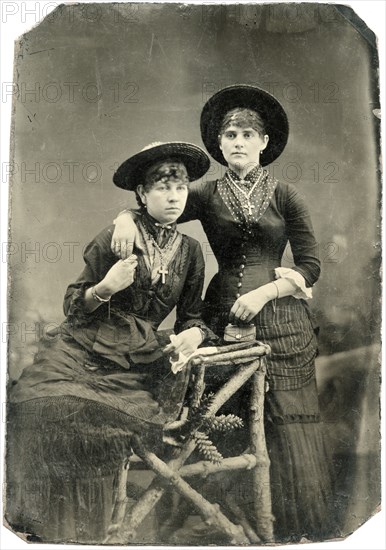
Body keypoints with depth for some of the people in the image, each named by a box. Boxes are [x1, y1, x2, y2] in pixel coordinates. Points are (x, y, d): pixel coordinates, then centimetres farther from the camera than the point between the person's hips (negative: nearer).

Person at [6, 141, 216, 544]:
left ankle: (79, 528, -2)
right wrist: (105, 288, -17)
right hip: (84, 349, -1)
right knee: (39, 403, -26)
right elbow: (73, 306, 3)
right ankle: (43, 524, -3)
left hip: (139, 361, 2)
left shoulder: (190, 251, 11)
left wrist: (194, 333, -5)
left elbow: (192, 314, 18)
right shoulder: (116, 238, 1)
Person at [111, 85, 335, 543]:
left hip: (281, 321, 0)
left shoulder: (285, 196, 5)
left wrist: (262, 293, -9)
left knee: (286, 428, 2)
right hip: (224, 319, 1)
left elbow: (310, 266, 3)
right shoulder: (208, 196, 8)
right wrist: (127, 217, -16)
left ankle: (296, 530, 21)